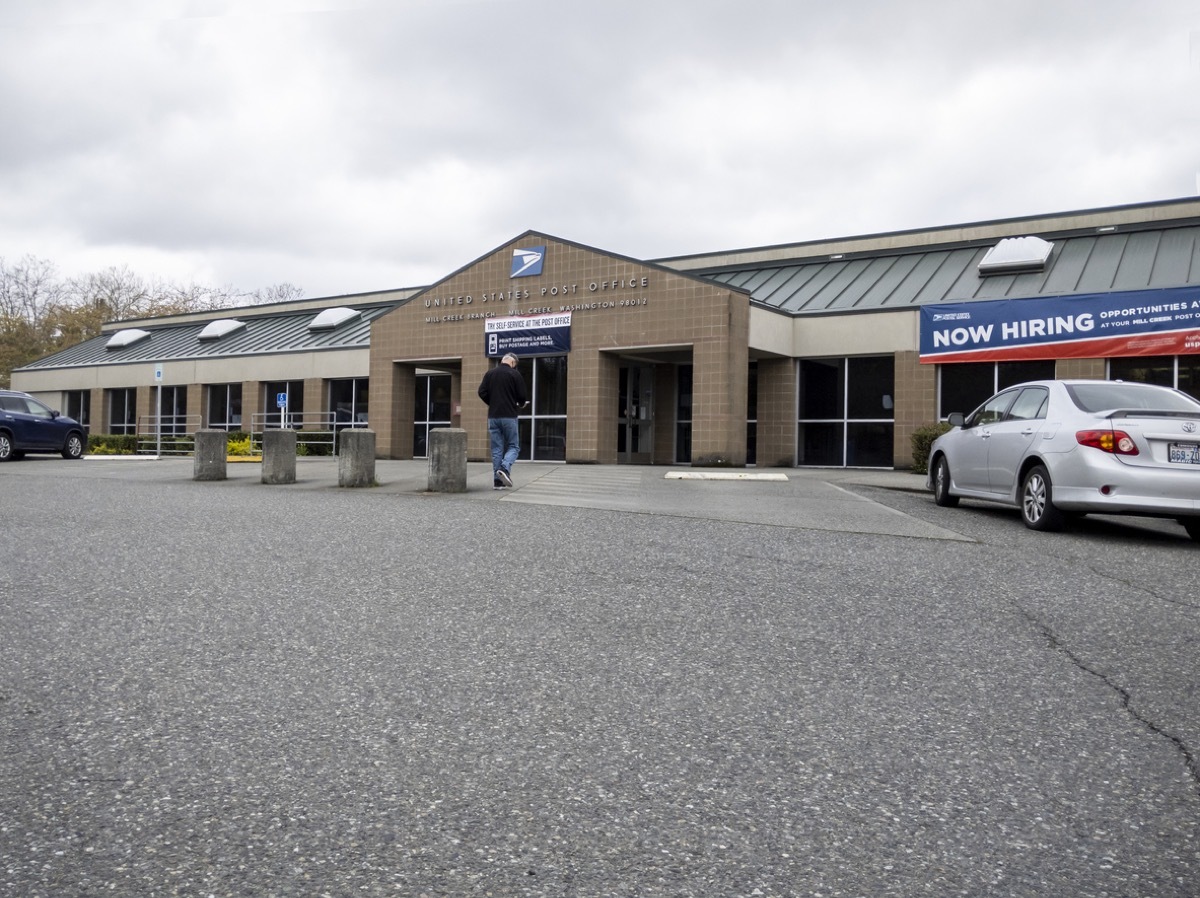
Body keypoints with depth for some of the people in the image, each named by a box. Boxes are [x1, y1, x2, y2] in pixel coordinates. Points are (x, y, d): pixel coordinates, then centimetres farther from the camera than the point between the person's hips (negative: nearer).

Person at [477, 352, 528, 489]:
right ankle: (505, 468, -19)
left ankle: (497, 481, 3)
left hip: (493, 416, 4)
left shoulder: (490, 374, 7)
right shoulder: (515, 374, -4)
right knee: (513, 446, 7)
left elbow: (482, 392, 2)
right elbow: (522, 396, -6)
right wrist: (521, 404, 16)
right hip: (509, 416, -4)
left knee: (496, 449, 7)